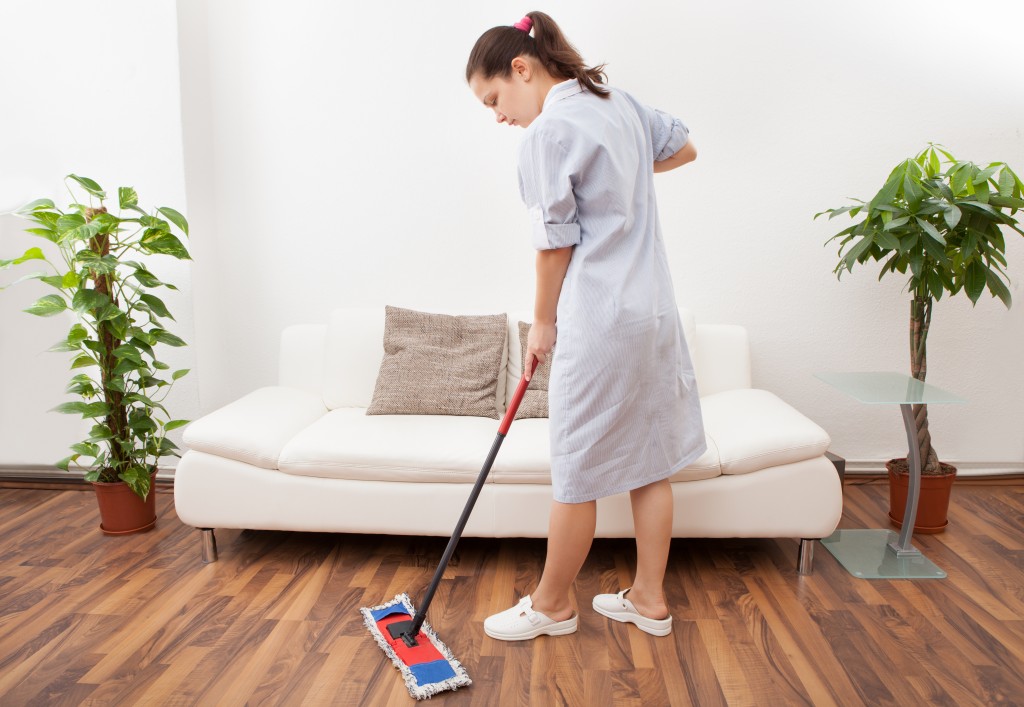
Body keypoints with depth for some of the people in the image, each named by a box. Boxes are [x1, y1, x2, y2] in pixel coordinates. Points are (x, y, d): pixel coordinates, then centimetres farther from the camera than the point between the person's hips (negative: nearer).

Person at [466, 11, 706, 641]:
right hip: (655, 309, 9)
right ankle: (650, 599, 28)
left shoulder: (549, 131, -13)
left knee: (577, 475, 5)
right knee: (650, 461, 15)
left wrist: (543, 323, 3)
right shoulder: (620, 102, 11)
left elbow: (555, 244, -10)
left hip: (600, 320, -9)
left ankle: (552, 605, 23)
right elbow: (684, 147, 26)